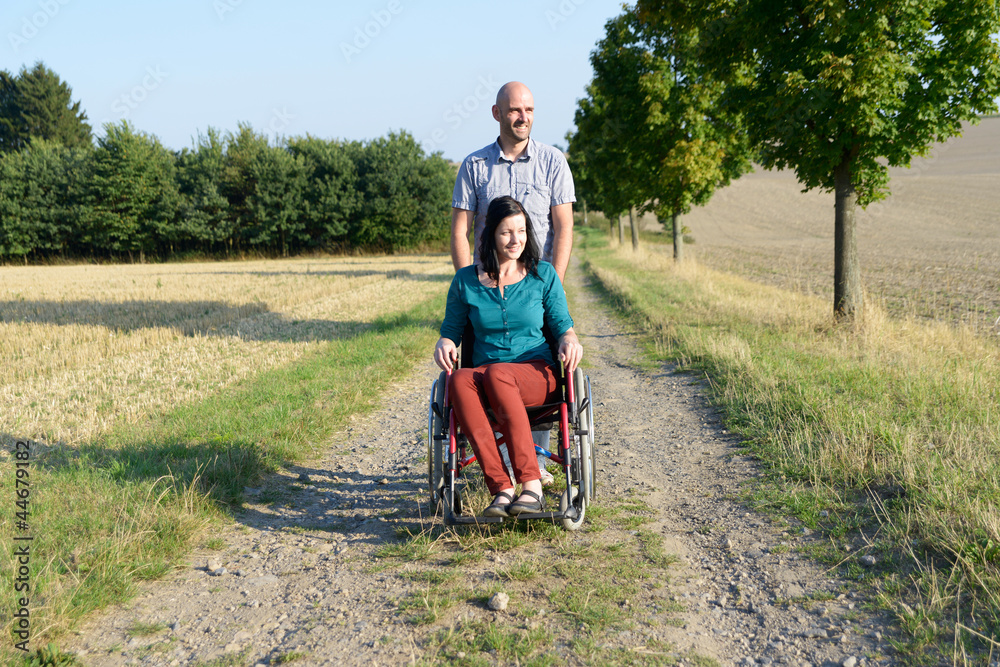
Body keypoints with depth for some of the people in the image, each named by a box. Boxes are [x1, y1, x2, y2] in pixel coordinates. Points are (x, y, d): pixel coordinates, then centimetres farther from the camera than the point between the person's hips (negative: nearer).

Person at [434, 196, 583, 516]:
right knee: (461, 379, -36)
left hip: (537, 373, -1)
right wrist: (444, 344, -9)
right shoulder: (466, 280, 11)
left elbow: (563, 326, 11)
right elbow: (451, 330, 15)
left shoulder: (543, 275, 10)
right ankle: (501, 489, -40)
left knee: (497, 374, -38)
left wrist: (570, 342, -13)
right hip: (485, 377, 1)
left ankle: (531, 485, -38)